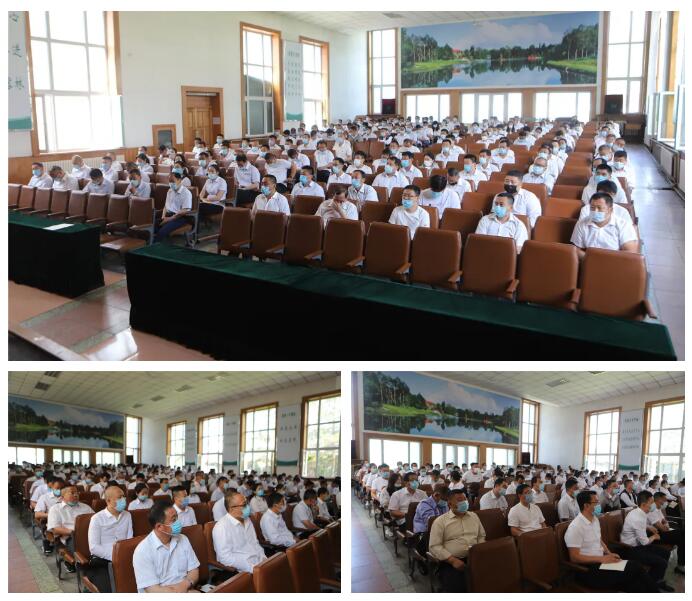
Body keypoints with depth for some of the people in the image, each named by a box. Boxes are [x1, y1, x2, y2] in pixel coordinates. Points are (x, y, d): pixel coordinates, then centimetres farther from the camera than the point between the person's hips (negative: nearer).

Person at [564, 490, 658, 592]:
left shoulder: (595, 519, 10)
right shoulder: (575, 527, -17)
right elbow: (574, 557, -18)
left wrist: (609, 554, 3)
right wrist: (601, 558, -19)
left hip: (600, 561, 8)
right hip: (587, 570, -8)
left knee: (634, 566, -18)